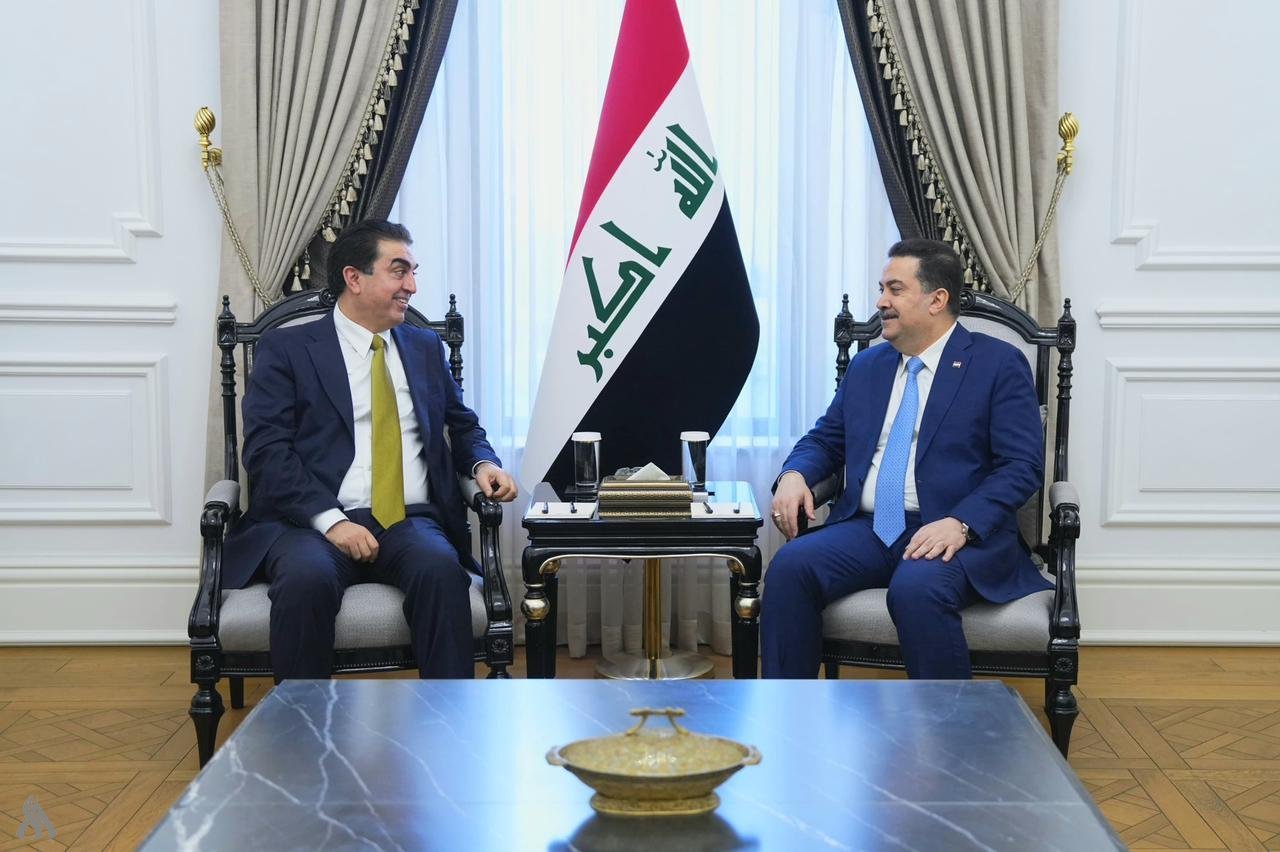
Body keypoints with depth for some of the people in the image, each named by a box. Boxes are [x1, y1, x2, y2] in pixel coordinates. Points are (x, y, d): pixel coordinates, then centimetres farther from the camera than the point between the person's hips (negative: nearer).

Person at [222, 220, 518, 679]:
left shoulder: (425, 348, 21)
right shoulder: (285, 348, 6)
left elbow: (462, 425, 30)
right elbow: (267, 451, -4)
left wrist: (483, 463, 5)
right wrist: (331, 520, -17)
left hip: (411, 522, 3)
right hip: (312, 523, -3)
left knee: (440, 569, -32)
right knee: (307, 578, -36)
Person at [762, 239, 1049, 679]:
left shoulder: (998, 364, 1)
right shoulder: (866, 366, 19)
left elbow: (1022, 465, -6)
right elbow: (825, 440, 22)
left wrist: (961, 524, -22)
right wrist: (794, 474, -3)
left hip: (958, 535, -5)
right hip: (867, 528, 5)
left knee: (916, 589, -37)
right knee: (790, 565, -24)